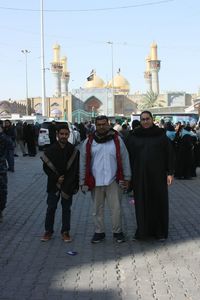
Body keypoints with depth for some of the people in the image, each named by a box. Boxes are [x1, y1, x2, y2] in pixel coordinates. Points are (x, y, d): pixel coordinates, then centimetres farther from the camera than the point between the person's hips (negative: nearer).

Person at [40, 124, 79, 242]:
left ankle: (65, 231, 20)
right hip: (54, 184, 0)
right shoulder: (51, 150, -4)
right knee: (51, 208, 6)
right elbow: (46, 167, 1)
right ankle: (48, 231, 19)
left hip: (68, 185, 0)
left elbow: (76, 169, -1)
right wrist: (56, 178, -9)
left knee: (66, 208, 9)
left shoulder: (74, 151, -3)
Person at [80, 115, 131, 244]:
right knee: (98, 209, 11)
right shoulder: (89, 142, 3)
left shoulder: (117, 139, 1)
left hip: (113, 181, -1)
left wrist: (127, 178, 2)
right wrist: (83, 181, 4)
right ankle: (99, 232, 24)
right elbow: (83, 163, 6)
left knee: (116, 208, 3)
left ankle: (117, 231, 18)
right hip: (95, 182, 1)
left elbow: (125, 159, 4)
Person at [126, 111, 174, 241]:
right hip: (140, 175, 1)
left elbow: (169, 153, 1)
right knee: (142, 203, 5)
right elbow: (129, 155, 4)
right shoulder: (134, 136, 3)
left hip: (157, 175, -1)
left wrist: (170, 172, -5)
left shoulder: (161, 135, 1)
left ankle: (160, 231, 17)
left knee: (159, 201, 5)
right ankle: (143, 230, 17)